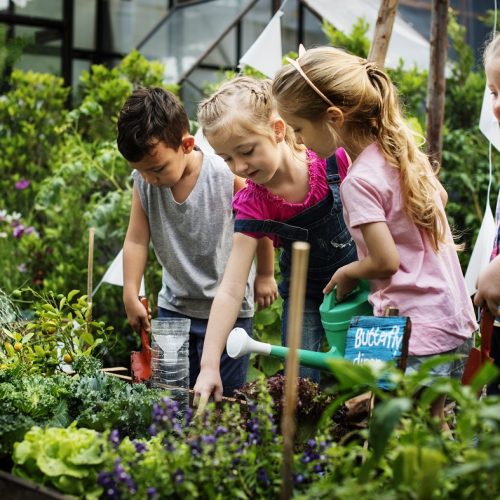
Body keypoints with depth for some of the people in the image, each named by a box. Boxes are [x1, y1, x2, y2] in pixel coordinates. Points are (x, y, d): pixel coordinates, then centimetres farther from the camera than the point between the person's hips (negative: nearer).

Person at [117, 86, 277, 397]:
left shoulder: (228, 176, -20)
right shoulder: (143, 181, -10)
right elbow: (137, 240, -4)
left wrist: (265, 275, 4)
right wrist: (131, 296, -8)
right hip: (173, 306, 4)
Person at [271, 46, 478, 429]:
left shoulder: (359, 180, -18)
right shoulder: (402, 147, 6)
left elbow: (386, 261, -19)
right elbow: (440, 197, 23)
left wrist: (346, 274, -1)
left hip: (418, 337, -9)